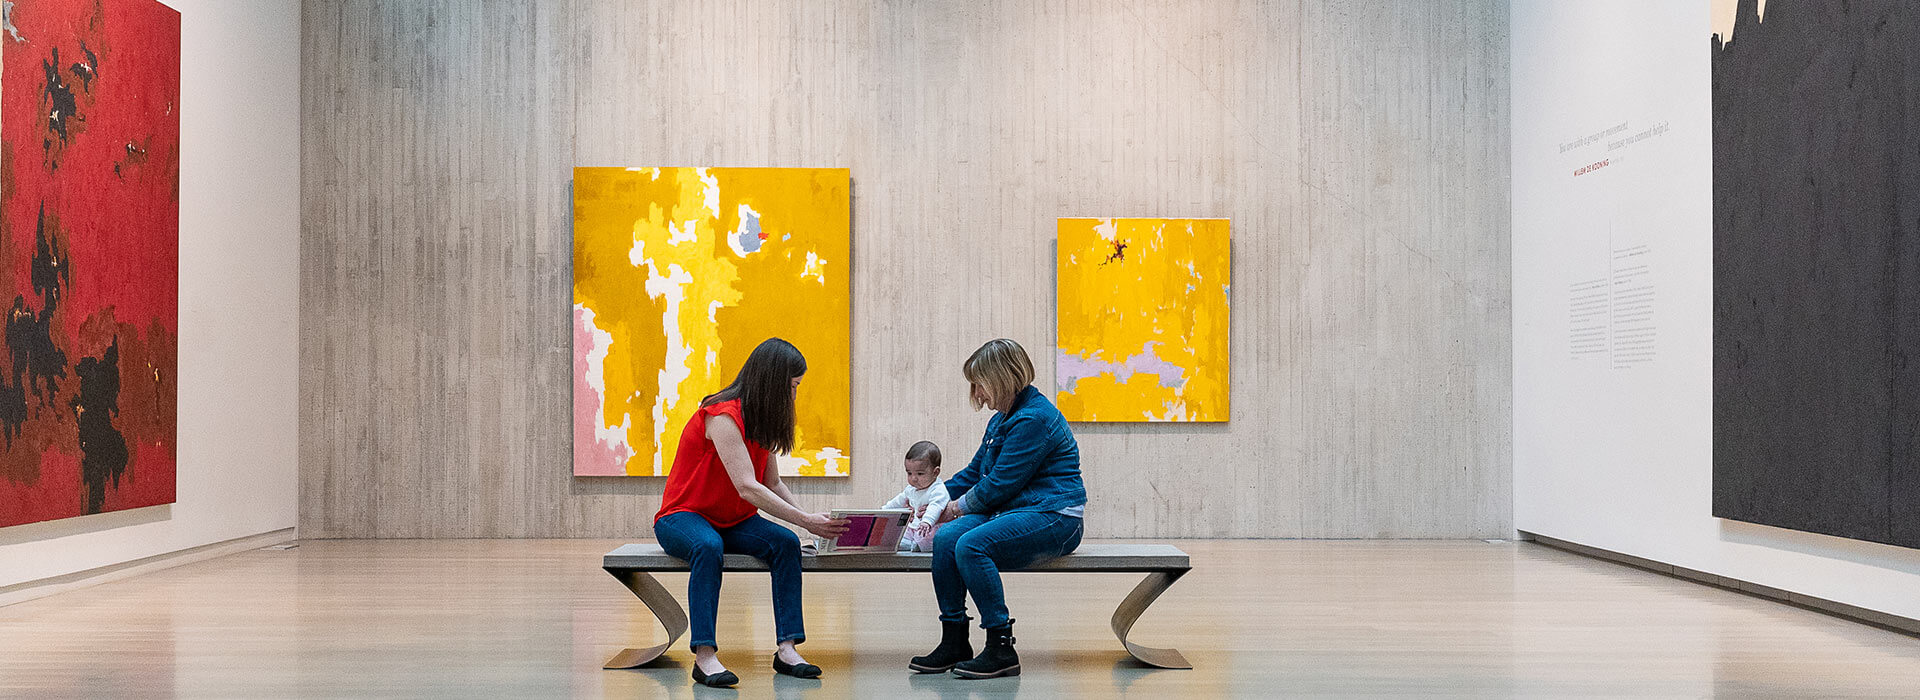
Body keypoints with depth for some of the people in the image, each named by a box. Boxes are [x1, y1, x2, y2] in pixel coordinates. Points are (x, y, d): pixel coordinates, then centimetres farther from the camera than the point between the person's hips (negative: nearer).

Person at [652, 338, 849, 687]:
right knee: (709, 547, -40)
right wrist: (805, 521, -30)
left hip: (732, 521, 7)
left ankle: (786, 648, -24)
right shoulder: (723, 416, -22)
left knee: (786, 542, -20)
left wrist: (809, 517, -8)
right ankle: (704, 656, -40)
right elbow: (748, 488, -28)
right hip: (681, 518, -7)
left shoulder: (760, 419, 7)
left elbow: (773, 483, 8)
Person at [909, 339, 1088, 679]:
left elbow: (1001, 483, -16)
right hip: (1013, 511, 9)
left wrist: (959, 506, -2)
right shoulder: (1001, 420, 18)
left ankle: (1001, 649, -22)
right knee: (946, 537, -16)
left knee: (972, 545, -30)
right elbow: (975, 472, 27)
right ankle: (954, 643, -10)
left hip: (1052, 518, -9)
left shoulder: (1034, 418, -15)